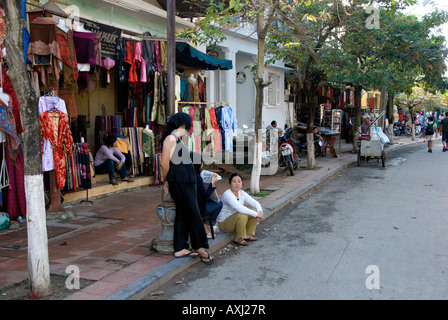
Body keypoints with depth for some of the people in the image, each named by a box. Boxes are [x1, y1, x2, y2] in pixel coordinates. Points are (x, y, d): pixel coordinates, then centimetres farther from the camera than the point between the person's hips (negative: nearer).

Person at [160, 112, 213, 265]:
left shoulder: (178, 139, 19)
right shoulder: (170, 138, -11)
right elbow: (164, 163, -13)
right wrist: (167, 181, 1)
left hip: (187, 181, 9)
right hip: (179, 182, -9)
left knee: (183, 214, 10)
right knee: (193, 214, -4)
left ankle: (180, 249, 16)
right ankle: (199, 248, 5)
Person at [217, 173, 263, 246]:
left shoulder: (242, 193, 0)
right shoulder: (227, 194, -24)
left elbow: (255, 203, -1)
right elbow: (239, 208, -38)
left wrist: (260, 212, -23)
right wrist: (256, 214, -35)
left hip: (236, 220, 8)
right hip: (224, 223, -8)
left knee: (254, 212, -8)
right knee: (242, 215, -33)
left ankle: (248, 234, 4)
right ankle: (239, 238, -15)